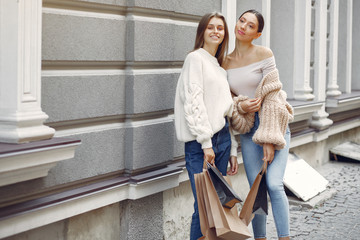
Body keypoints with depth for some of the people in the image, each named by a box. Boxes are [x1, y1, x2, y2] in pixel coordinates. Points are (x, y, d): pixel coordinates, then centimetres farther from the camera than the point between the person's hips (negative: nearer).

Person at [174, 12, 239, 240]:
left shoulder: (221, 67, 20)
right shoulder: (195, 58, -1)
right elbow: (193, 102, -11)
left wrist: (233, 150, 16)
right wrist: (206, 143, -17)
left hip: (222, 138, 7)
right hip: (200, 142, -7)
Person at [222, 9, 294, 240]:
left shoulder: (264, 54, -7)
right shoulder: (226, 61, 8)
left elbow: (272, 97, -11)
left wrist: (269, 139, -15)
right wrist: (240, 105, -11)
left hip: (273, 125, -4)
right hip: (248, 130, 4)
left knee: (274, 184, -16)